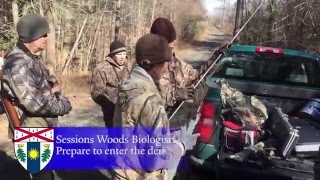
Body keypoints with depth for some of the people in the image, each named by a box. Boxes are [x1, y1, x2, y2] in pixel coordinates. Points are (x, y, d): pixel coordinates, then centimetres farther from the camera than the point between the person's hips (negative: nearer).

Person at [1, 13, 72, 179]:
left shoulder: (33, 58, 8)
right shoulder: (17, 64, -24)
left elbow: (47, 82, 20)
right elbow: (34, 103, -29)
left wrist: (54, 89, -3)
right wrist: (63, 106, -15)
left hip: (44, 129, 10)